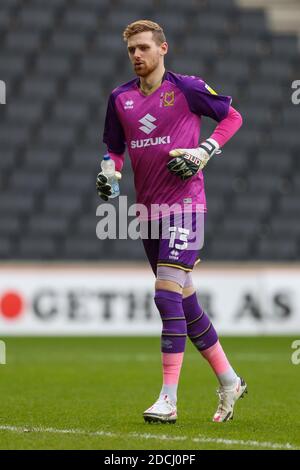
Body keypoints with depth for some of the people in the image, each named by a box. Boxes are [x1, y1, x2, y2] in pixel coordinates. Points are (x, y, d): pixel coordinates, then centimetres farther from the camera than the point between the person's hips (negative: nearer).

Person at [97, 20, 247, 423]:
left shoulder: (187, 89, -7)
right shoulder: (120, 98, 9)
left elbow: (232, 117, 4)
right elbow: (115, 149, 19)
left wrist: (205, 151, -10)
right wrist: (108, 175, -1)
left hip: (184, 204, -7)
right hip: (148, 209, 7)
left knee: (168, 296, -17)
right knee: (185, 302, 12)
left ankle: (169, 399, -16)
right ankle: (229, 382, 26)